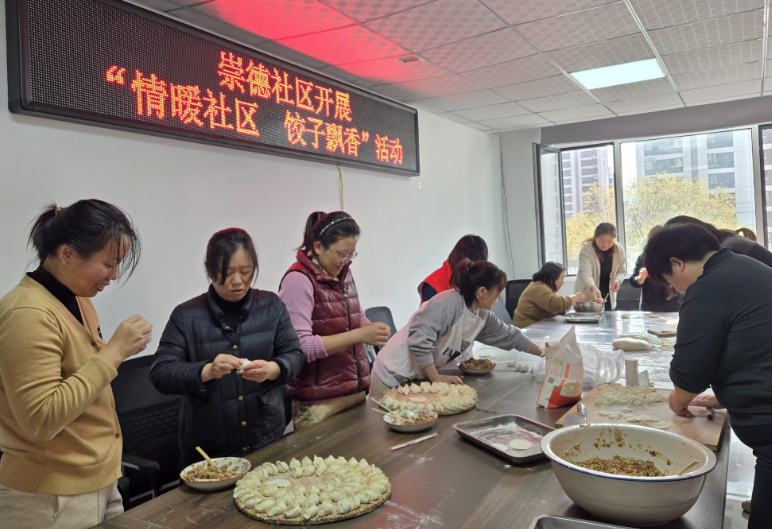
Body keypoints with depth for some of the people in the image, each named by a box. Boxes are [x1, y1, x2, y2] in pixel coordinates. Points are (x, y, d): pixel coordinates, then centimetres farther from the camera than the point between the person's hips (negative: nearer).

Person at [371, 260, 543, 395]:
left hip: (419, 378, 8)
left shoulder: (483, 316, 0)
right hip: (392, 377, -8)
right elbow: (419, 339, -34)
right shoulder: (449, 303, -27)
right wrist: (436, 378, -27)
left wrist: (542, 353, 19)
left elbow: (509, 336, 15)